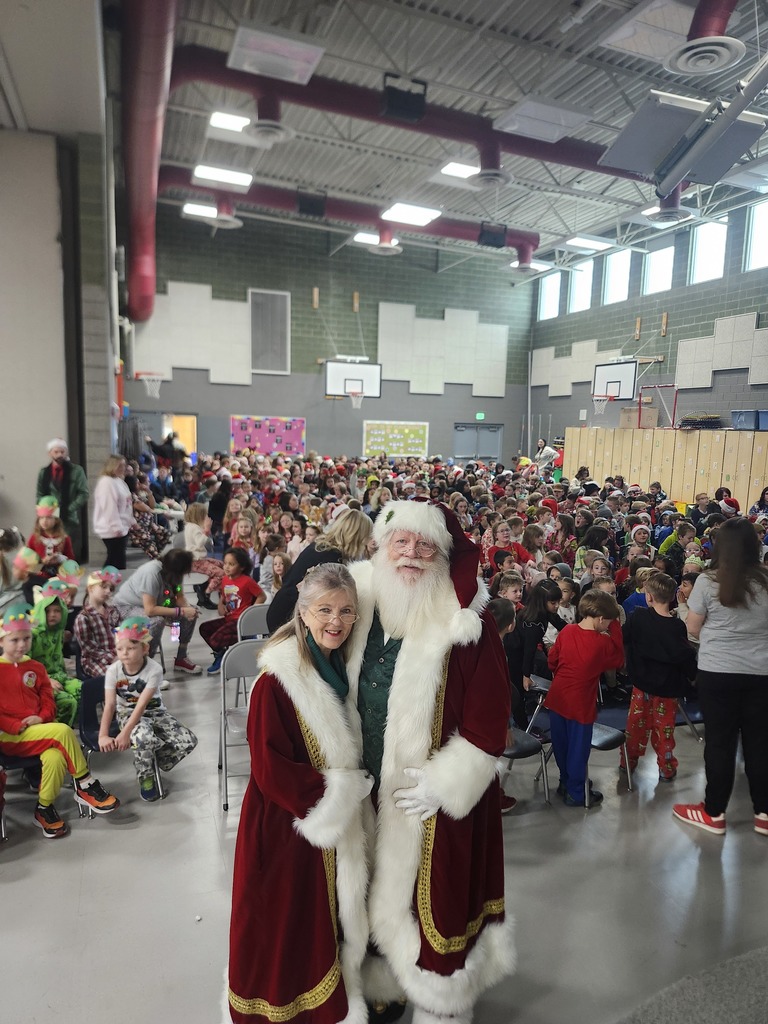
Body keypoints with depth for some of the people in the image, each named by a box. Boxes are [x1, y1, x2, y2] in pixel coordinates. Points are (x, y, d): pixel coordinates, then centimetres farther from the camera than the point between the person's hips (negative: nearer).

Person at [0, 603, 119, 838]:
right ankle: (85, 787, -17)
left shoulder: (35, 668, 13)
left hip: (37, 731, 4)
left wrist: (42, 717, -7)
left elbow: (48, 700, 14)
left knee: (55, 758, -31)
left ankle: (44, 809, -8)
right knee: (63, 731, -29)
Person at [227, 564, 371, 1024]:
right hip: (287, 824, -6)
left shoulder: (346, 668, -1)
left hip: (340, 821, 7)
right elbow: (270, 769, -22)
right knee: (287, 925, 11)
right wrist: (336, 790, -18)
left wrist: (355, 787, -3)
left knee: (335, 915, 22)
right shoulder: (275, 681, -23)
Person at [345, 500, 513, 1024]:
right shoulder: (363, 605, -2)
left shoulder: (467, 623, -17)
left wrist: (444, 782, -15)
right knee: (379, 891, 20)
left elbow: (490, 717, -14)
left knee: (434, 898, 11)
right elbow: (340, 692, 11)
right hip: (368, 787, 5)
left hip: (436, 795, -4)